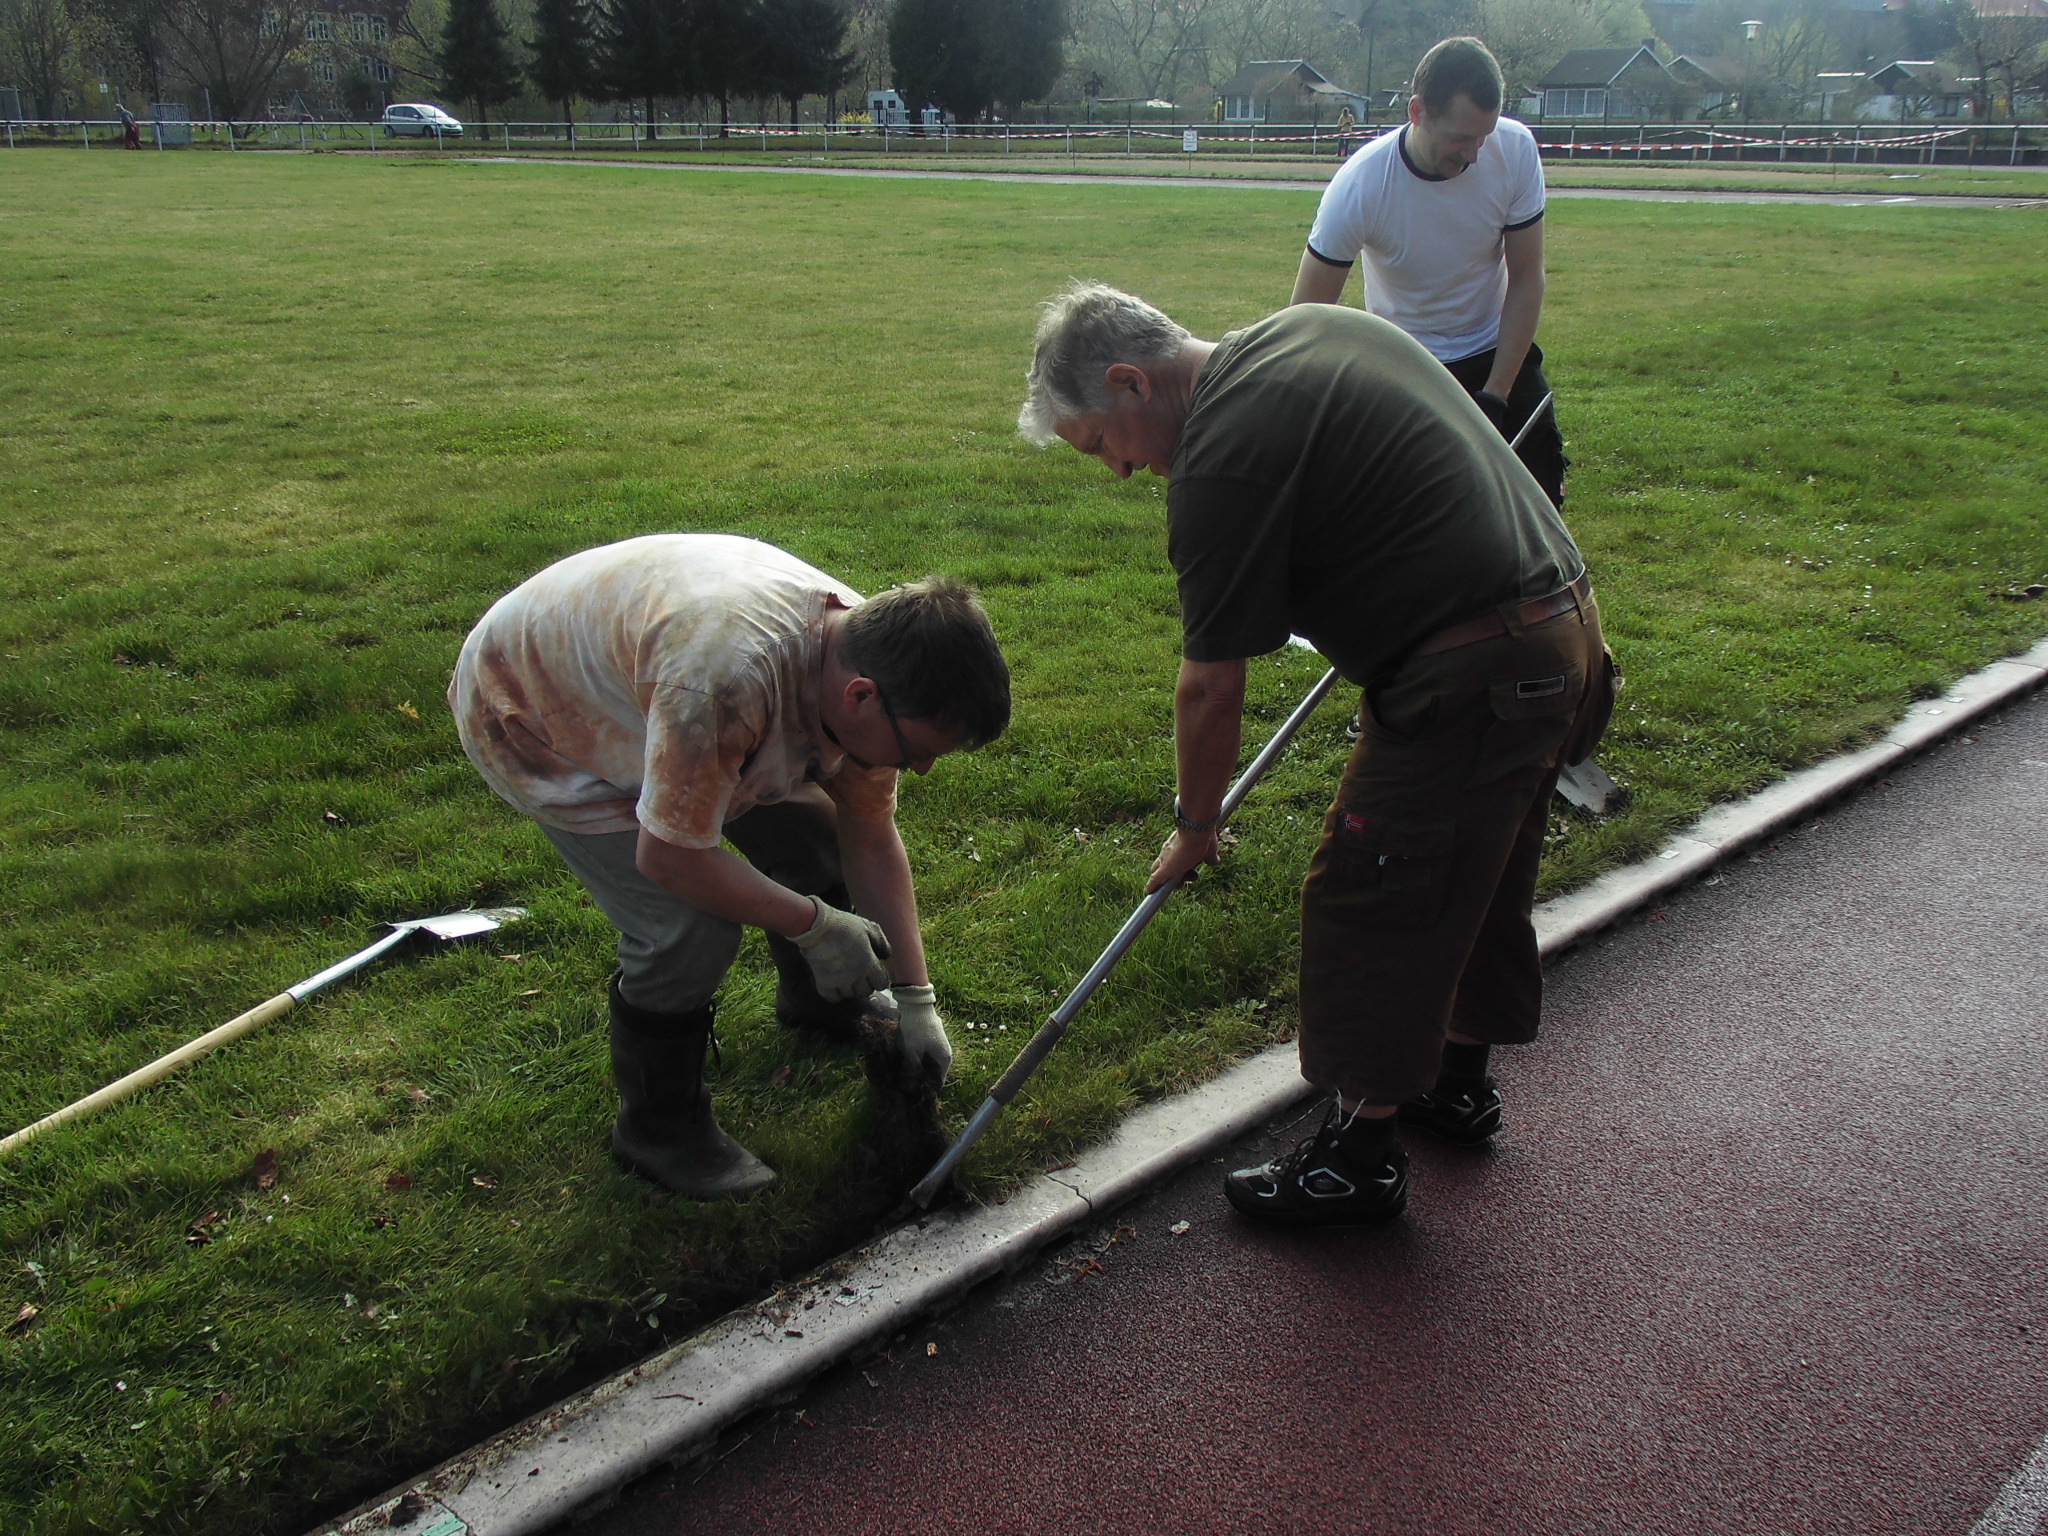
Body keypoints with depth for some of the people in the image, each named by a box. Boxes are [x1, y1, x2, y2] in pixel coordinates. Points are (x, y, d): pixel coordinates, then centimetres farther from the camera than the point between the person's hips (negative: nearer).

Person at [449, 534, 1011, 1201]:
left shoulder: (865, 655, -17)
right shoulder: (730, 676, -44)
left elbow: (871, 840, -5)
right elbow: (668, 856, -34)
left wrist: (916, 1000, -3)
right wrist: (815, 924, -23)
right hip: (527, 714, -7)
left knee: (814, 834, 5)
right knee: (689, 927, -21)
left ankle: (821, 1005, 34)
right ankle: (657, 1127, 3)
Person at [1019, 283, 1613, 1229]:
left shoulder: (1220, 460, -17)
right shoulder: (1310, 326, 11)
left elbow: (1211, 687, -10)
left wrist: (1194, 826, 5)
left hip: (1470, 684, -10)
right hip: (1564, 629, 10)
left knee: (1368, 904, 1)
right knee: (1479, 884, 23)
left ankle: (1361, 1154, 13)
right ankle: (1459, 1079, 40)